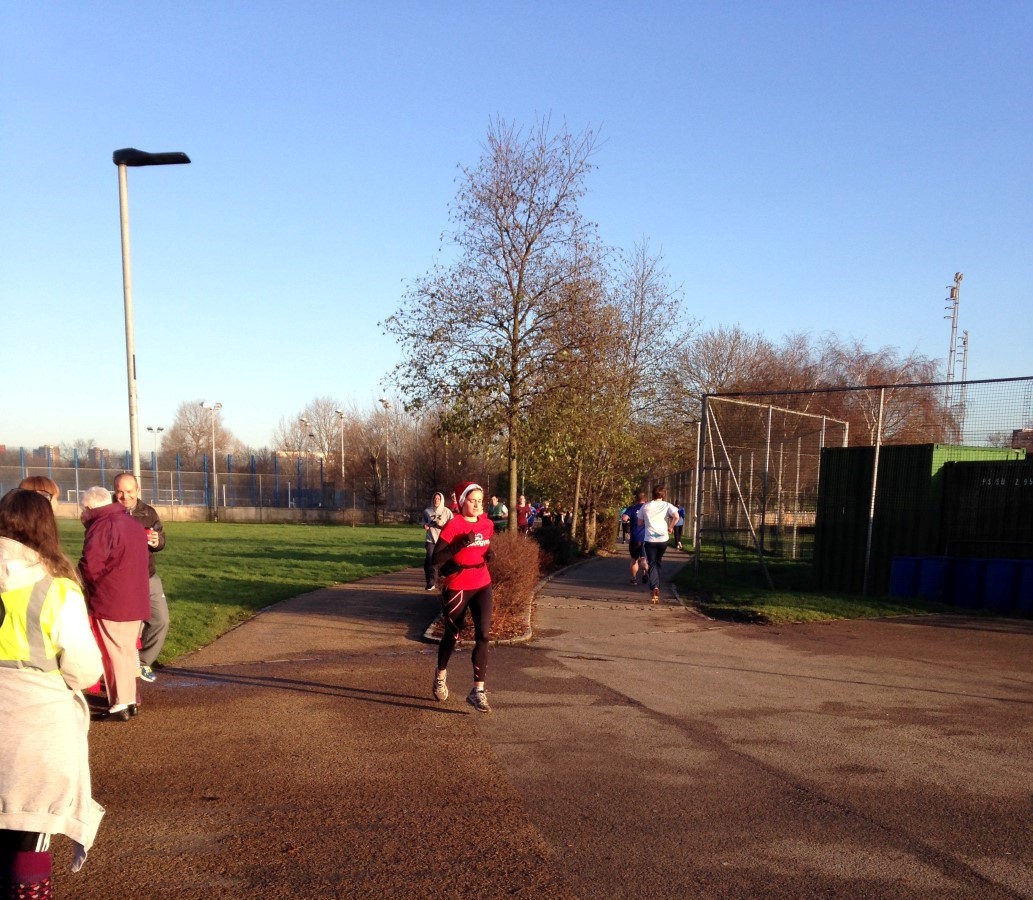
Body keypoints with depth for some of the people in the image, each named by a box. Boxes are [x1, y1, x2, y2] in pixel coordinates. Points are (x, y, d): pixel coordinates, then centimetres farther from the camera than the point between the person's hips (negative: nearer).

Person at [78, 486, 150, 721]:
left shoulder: (102, 527, -15)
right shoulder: (133, 523, 14)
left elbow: (90, 567, -21)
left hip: (111, 603, -8)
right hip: (136, 600, 8)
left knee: (114, 653, 1)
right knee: (128, 650, 17)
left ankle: (119, 706, 7)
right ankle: (130, 699, 25)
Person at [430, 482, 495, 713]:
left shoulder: (487, 524, 3)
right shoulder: (453, 525, -15)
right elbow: (436, 559, -19)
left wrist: (489, 554, 0)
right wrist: (460, 545, -29)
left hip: (482, 586, 4)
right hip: (457, 588, -4)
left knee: (483, 635, -6)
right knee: (452, 635, 13)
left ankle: (478, 691, 0)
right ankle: (441, 674, 41)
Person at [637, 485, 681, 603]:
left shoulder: (645, 506, 3)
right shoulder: (666, 505, 0)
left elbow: (640, 522, 8)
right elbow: (676, 516, -15)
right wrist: (670, 528, -2)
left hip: (650, 539, -1)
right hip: (663, 538, 1)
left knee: (652, 564, 1)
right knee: (657, 563, 19)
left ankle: (654, 587, -19)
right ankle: (656, 587, 21)